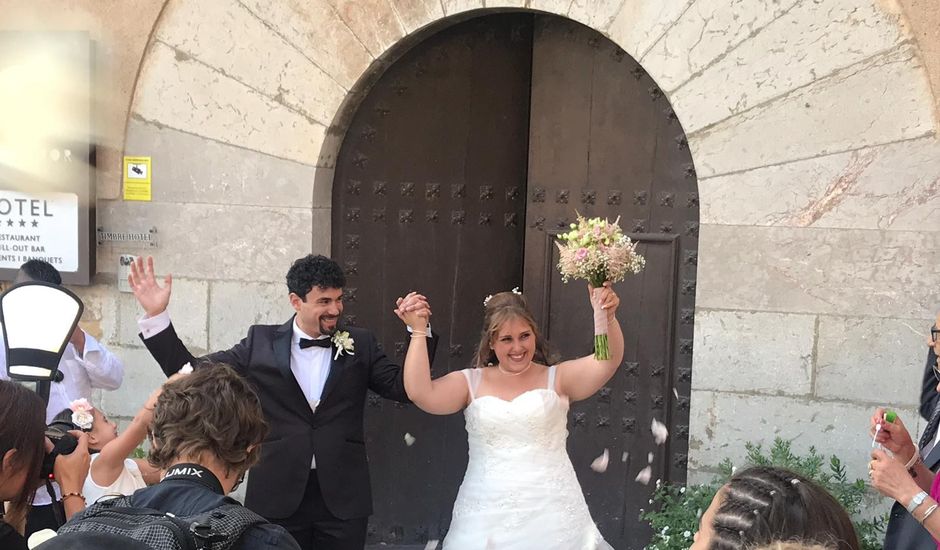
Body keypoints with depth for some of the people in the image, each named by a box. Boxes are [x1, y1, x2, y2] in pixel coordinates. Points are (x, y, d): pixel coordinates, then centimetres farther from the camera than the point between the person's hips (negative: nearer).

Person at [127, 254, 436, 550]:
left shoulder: (360, 345, 6)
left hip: (343, 497, 1)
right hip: (278, 496, 0)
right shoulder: (261, 343, 3)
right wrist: (156, 316, -2)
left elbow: (405, 388, 0)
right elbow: (192, 374, 5)